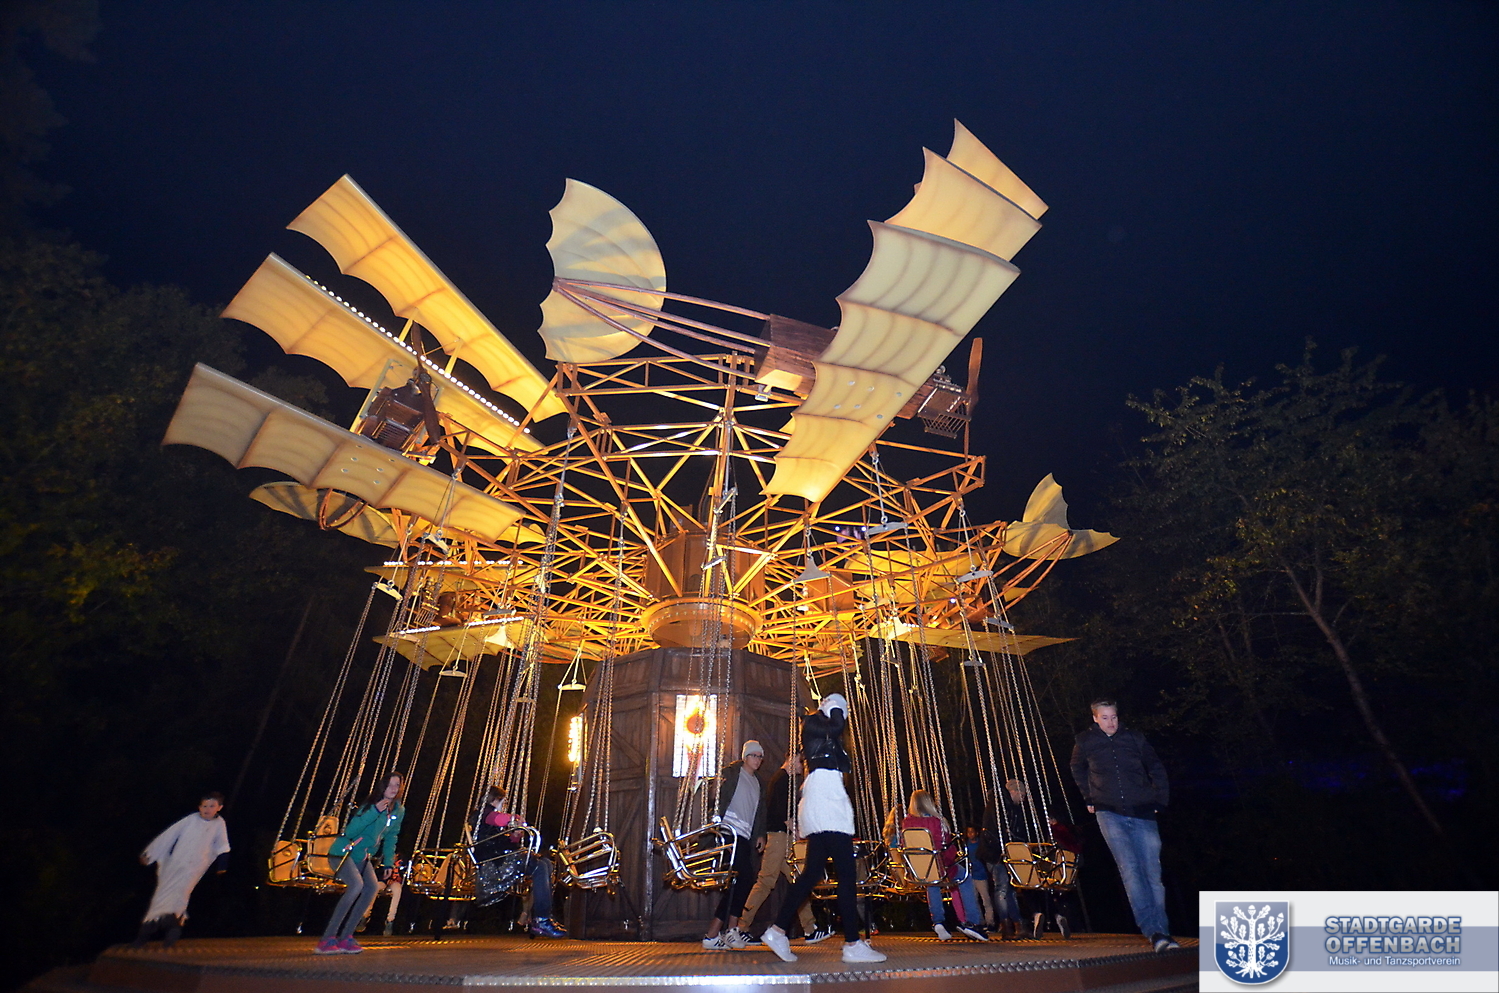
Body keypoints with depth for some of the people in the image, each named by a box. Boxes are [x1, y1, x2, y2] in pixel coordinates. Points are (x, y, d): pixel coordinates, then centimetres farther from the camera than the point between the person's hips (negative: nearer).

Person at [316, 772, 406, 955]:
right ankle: (327, 939, -20)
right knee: (356, 885, -27)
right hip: (343, 851, -6)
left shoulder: (399, 811, -1)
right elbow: (350, 831, -31)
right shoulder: (370, 805, -21)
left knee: (372, 886, -15)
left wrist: (389, 863, 2)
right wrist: (375, 811, -38)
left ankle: (345, 937, -5)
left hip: (362, 857, 7)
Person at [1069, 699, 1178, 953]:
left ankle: (1162, 932, 7)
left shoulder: (1134, 737, 8)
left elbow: (1156, 768, 18)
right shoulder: (1085, 742, 6)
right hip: (1109, 813, -1)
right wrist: (1089, 799, 17)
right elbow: (1077, 771, 24)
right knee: (1130, 870, -14)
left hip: (1142, 813, 1)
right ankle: (1154, 931, -16)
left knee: (1152, 873, -1)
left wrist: (1160, 800, 8)